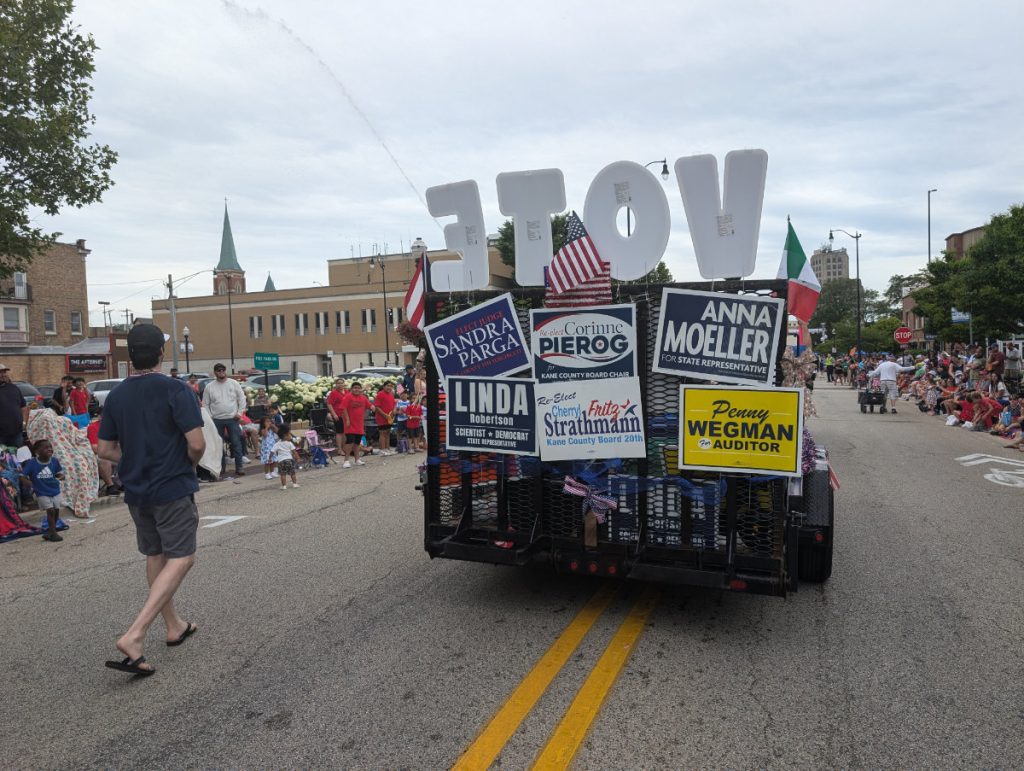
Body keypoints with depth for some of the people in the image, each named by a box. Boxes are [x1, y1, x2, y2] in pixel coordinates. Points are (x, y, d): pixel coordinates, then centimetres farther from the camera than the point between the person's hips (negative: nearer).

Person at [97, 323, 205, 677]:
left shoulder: (116, 395, 2)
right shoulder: (176, 390, -15)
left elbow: (106, 449, 6)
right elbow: (197, 444, -20)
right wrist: (188, 464, 1)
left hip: (136, 490, 6)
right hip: (173, 489, -6)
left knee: (155, 557, 18)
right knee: (180, 558, 0)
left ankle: (174, 626, 31)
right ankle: (134, 635, -13)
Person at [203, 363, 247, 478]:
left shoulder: (234, 383, 2)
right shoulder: (209, 386, 3)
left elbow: (242, 398, 3)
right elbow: (205, 404, 6)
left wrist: (240, 412, -6)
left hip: (232, 419, -1)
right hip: (217, 420, 1)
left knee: (236, 443, -2)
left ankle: (238, 468, 3)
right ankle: (221, 468, 18)